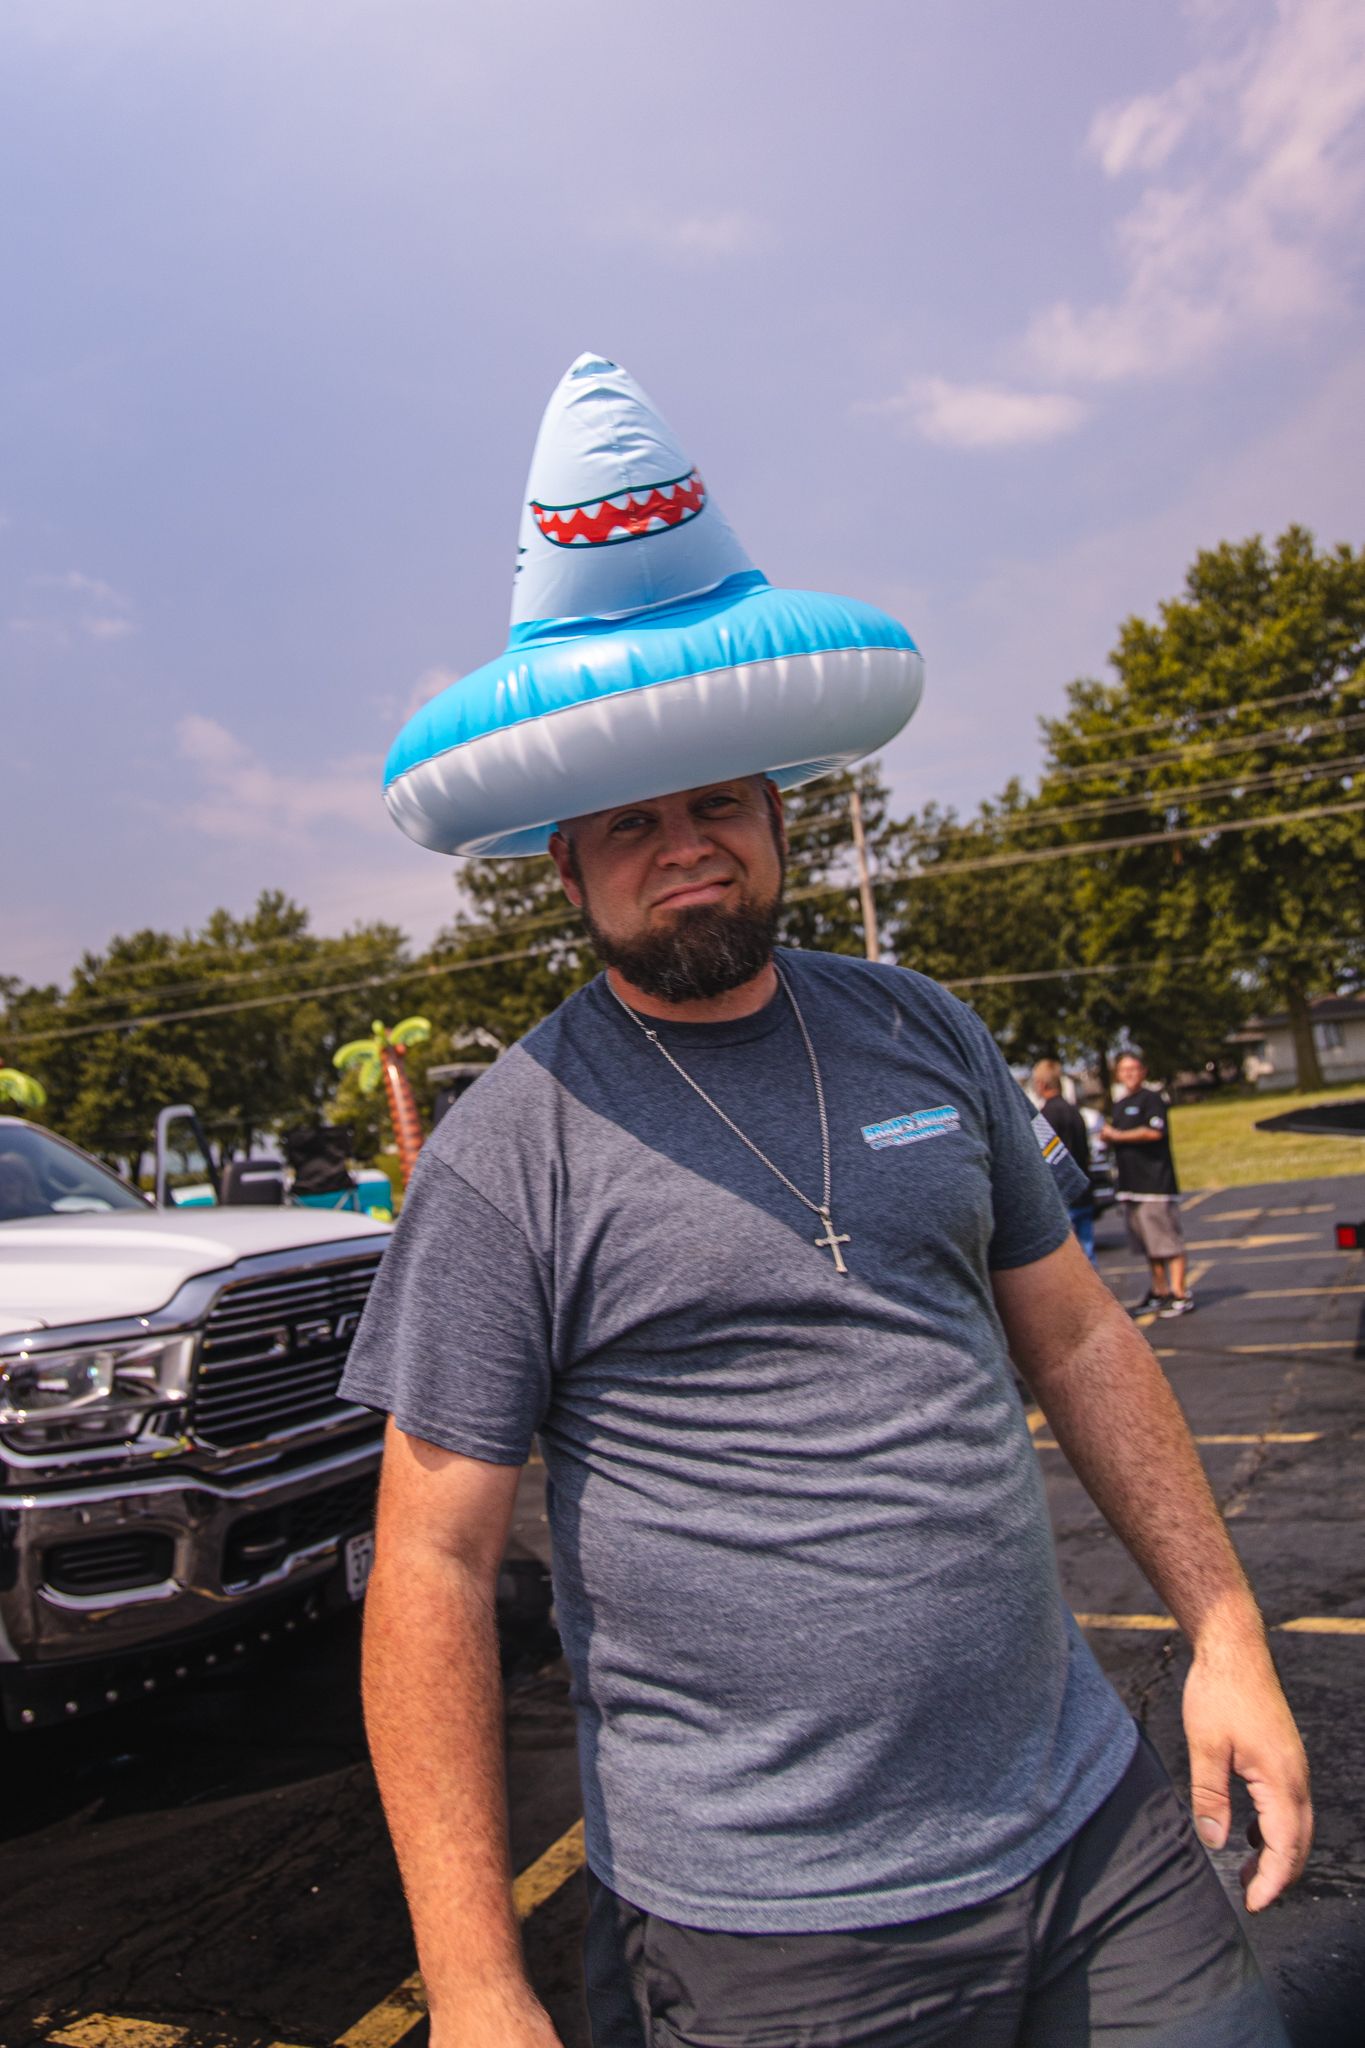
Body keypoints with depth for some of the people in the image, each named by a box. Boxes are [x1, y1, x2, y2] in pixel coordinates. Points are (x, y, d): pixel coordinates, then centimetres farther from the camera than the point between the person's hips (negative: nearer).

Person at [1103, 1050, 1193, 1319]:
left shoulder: (1151, 1099, -6)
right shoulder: (1118, 1105, 18)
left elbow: (1154, 1132, -19)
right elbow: (1115, 1134, 27)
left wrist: (1117, 1135, -10)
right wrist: (1108, 1134, 4)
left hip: (1156, 1183, -8)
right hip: (1131, 1185, 8)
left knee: (1168, 1241, -6)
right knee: (1148, 1246, 14)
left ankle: (1180, 1295, -3)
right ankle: (1160, 1292, 23)